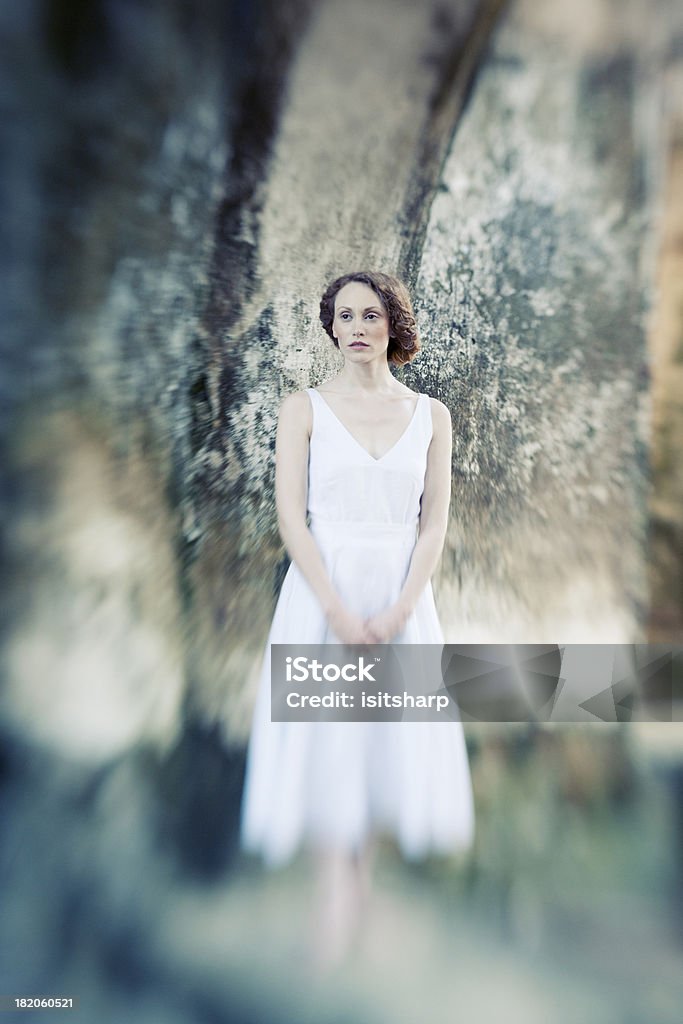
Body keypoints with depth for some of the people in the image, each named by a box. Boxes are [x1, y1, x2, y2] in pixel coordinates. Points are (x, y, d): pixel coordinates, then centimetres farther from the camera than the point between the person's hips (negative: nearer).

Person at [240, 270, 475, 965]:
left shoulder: (431, 415, 5)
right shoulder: (304, 409, 0)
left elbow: (435, 524, 2)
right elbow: (291, 517, -7)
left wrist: (398, 610, -10)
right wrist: (338, 611, -14)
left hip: (401, 595, 2)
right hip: (322, 590, -2)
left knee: (389, 737, 10)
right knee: (324, 738, -2)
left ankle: (362, 867, 33)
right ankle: (338, 897, 10)